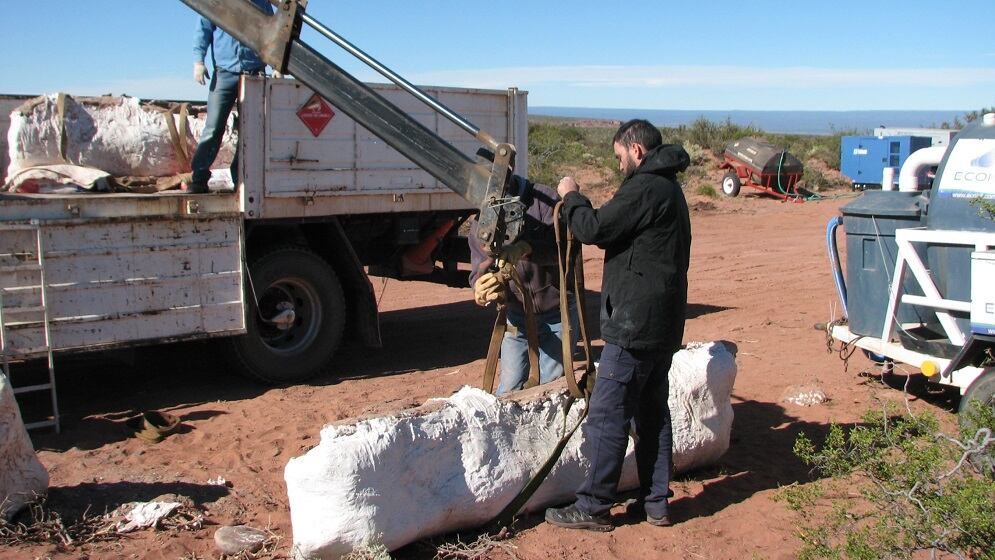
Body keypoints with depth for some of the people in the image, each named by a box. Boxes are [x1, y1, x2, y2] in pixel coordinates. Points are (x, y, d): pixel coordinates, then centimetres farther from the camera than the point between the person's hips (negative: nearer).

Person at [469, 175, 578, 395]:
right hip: (517, 317, 3)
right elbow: (480, 271, -8)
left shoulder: (545, 201, -15)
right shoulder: (480, 224, -1)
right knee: (509, 390, 4)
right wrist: (481, 292, -32)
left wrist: (526, 248, -43)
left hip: (556, 313, -3)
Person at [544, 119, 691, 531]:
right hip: (663, 325, 10)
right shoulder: (669, 189, 18)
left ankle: (593, 507, 4)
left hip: (634, 324, -10)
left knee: (607, 416, -3)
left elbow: (594, 229, -18)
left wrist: (571, 196, 0)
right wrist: (578, 204, 6)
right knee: (653, 412, 15)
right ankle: (656, 501, 22)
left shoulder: (644, 189, -16)